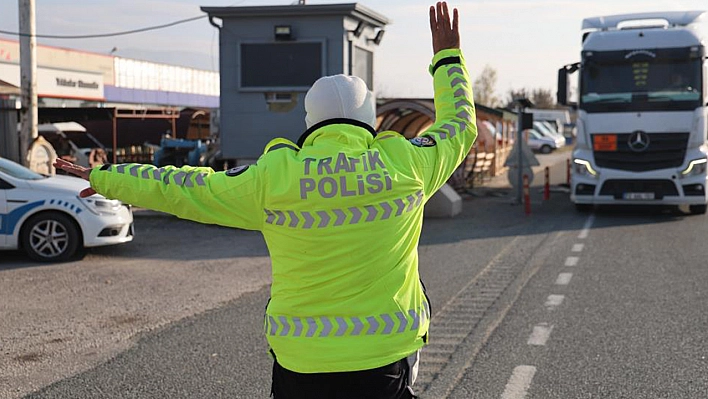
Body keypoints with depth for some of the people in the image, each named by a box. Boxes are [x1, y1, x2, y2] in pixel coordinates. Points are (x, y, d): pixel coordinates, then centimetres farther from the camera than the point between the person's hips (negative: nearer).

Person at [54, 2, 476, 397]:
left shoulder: (273, 178, -7)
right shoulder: (405, 164, -5)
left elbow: (186, 189, 5)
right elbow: (460, 126, 15)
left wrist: (105, 179, 20)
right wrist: (448, 57, 30)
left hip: (302, 363, 0)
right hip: (387, 359, 0)